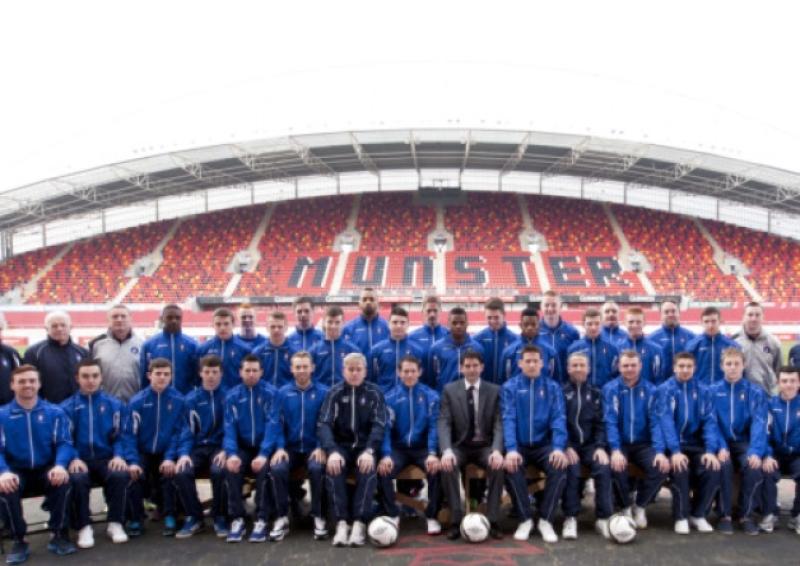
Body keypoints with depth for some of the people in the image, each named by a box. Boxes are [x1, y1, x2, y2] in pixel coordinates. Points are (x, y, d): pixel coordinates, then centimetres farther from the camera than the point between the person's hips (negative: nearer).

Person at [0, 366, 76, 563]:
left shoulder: (55, 412, 6)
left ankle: (58, 535, -11)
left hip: (46, 470, 0)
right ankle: (19, 541, -11)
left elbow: (64, 443, -2)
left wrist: (60, 465, -24)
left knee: (63, 480, -32)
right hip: (17, 472, 0)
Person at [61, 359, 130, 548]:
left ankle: (115, 523, -11)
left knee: (120, 475, -31)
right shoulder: (67, 407, 6)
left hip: (107, 458, 1)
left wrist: (118, 455, -13)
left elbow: (120, 435, 6)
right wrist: (74, 459, -18)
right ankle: (84, 527, -13)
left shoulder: (114, 404, 9)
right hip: (80, 460, 0)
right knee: (77, 479, -34)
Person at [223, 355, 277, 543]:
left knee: (263, 468, -32)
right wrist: (231, 453, -22)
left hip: (264, 447, -2)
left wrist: (264, 454, -26)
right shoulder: (232, 396, 3)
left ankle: (261, 520, -20)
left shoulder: (271, 393, -6)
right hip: (242, 447, 2)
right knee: (230, 467, -27)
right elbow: (229, 427, -4)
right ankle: (237, 519, -16)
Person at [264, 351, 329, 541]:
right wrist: (279, 447, -14)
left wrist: (321, 447, -16)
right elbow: (275, 422, 0)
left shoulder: (323, 392, -3)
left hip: (313, 448, -2)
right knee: (277, 469, -28)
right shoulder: (283, 393, 3)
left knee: (316, 468, -32)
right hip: (290, 447, 2)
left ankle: (318, 517, -12)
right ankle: (282, 517, -10)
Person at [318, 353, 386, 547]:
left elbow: (379, 425, -7)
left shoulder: (374, 393, 1)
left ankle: (359, 523, -28)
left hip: (364, 446, -1)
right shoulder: (335, 392, 2)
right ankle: (341, 523, -27)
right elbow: (324, 424, -8)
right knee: (332, 469, -30)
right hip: (341, 445, 1)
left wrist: (369, 451, -25)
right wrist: (332, 451, -26)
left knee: (368, 469, -32)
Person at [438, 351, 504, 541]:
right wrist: (447, 450, -27)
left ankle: (492, 521, -20)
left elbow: (499, 424, -6)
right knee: (447, 465, -31)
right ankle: (456, 520, -22)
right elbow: (443, 423, -9)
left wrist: (497, 450, -25)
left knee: (499, 465, -30)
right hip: (459, 446, 0)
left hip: (485, 446, 0)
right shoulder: (449, 390, 1)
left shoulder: (494, 390, 2)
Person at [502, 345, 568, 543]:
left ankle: (545, 520, -13)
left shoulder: (552, 387, 5)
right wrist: (511, 449, -24)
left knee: (560, 466, -29)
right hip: (519, 446, -1)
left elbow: (558, 419, -4)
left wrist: (559, 448, -21)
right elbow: (508, 419, -9)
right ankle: (525, 519, -15)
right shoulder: (510, 387, 2)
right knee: (512, 467, -32)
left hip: (544, 445, 1)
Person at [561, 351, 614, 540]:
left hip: (590, 444, 2)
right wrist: (566, 447, -16)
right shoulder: (560, 392, 6)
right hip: (569, 444, -2)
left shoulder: (595, 394, 14)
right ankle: (570, 518, -22)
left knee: (603, 468, -26)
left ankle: (603, 518, -18)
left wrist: (600, 447, -9)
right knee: (571, 470, -30)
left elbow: (600, 423, 7)